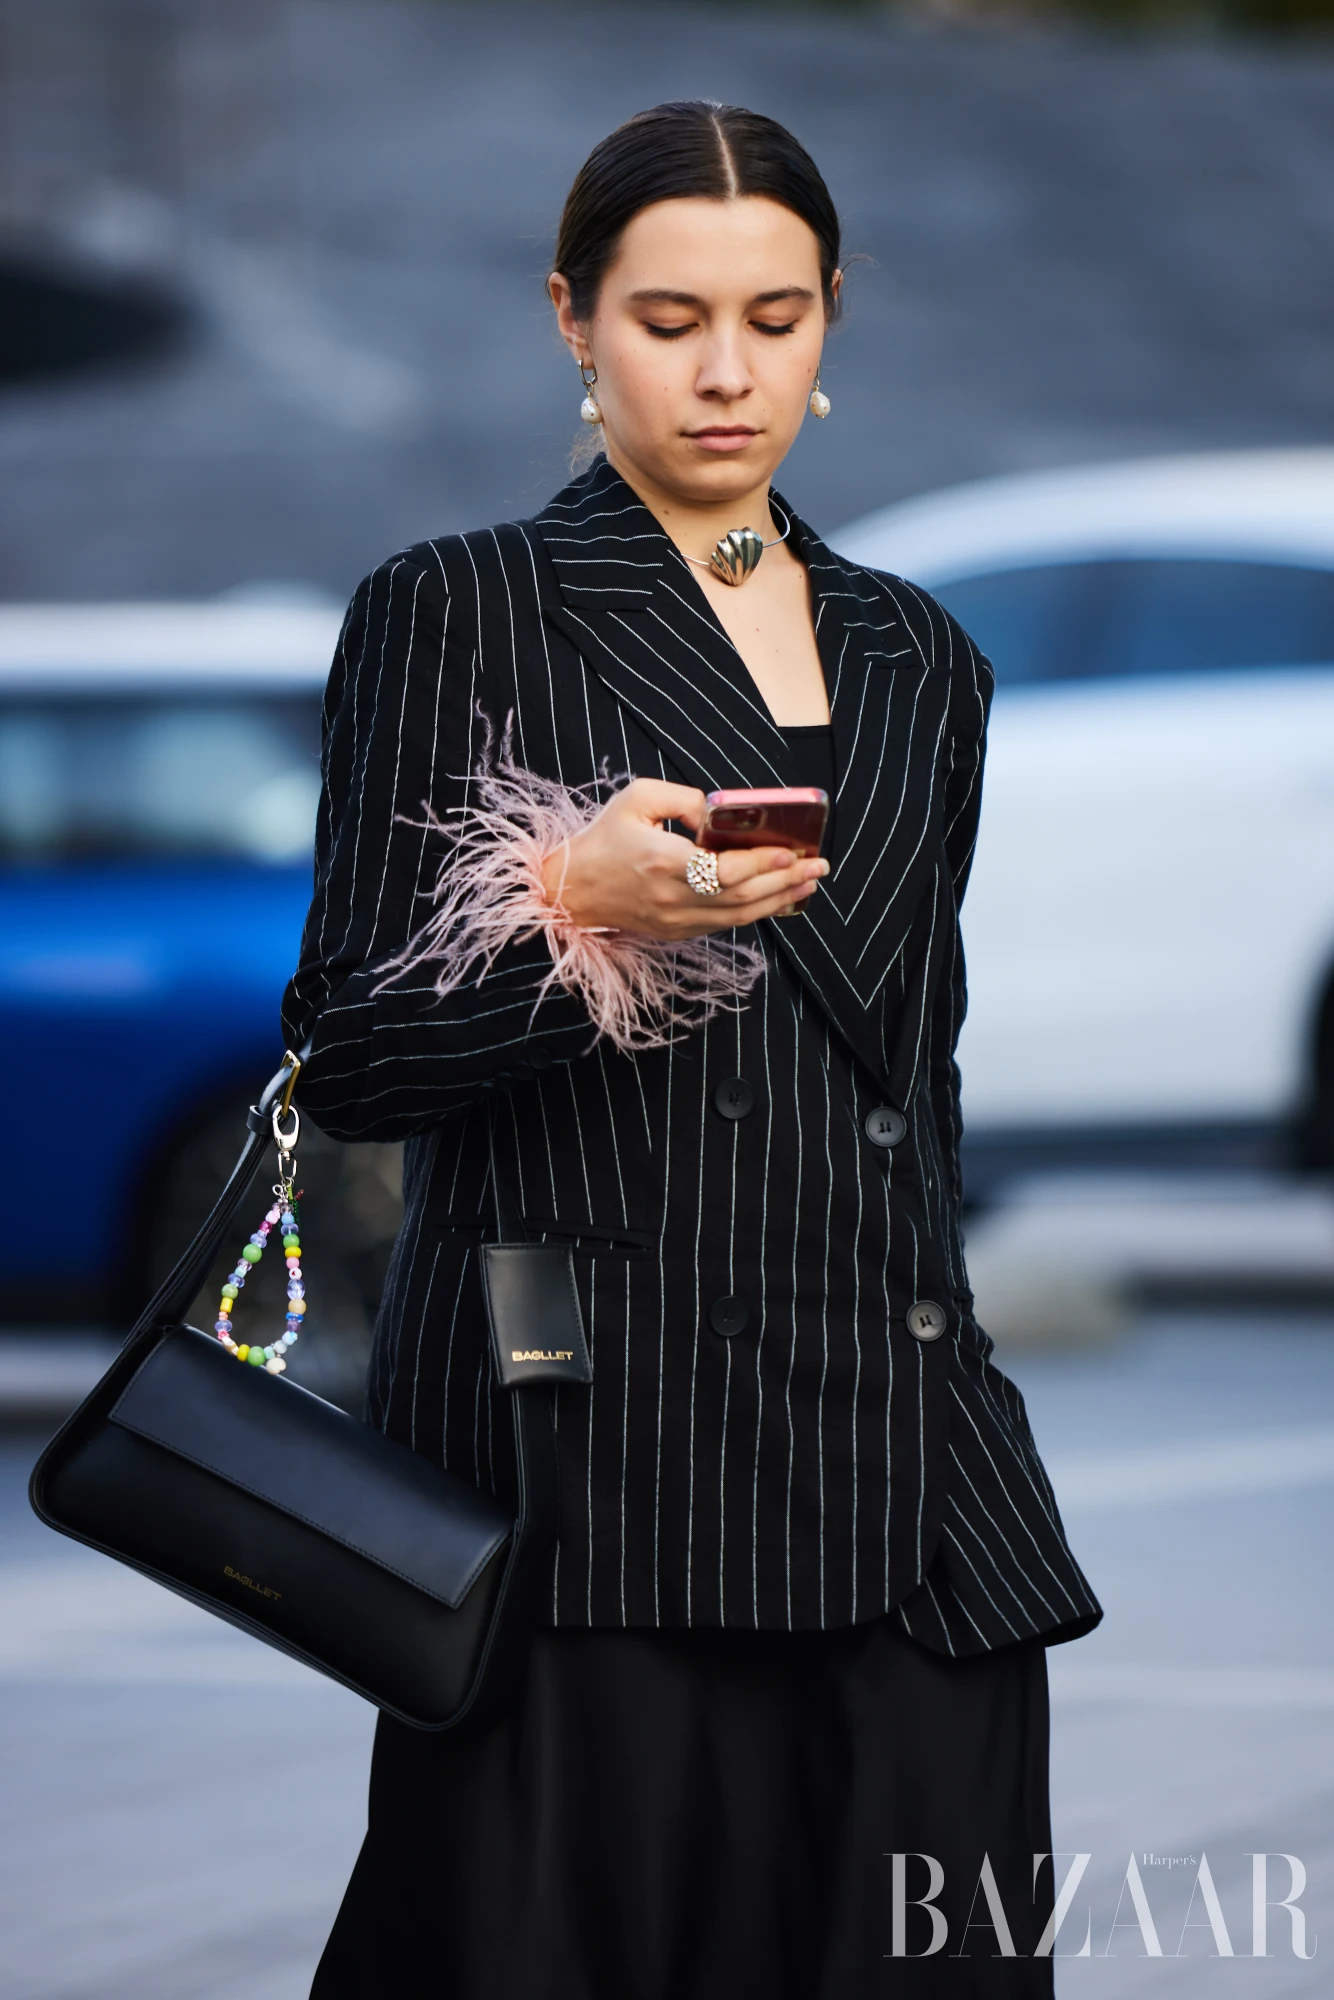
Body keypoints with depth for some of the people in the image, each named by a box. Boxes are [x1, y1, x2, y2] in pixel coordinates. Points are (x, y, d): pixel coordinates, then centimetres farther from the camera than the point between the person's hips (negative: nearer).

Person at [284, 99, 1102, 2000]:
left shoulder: (918, 663, 17)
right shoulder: (454, 615, 2)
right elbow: (347, 1057, -4)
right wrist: (579, 907, -20)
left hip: (884, 1460, 4)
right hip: (582, 1451, -4)